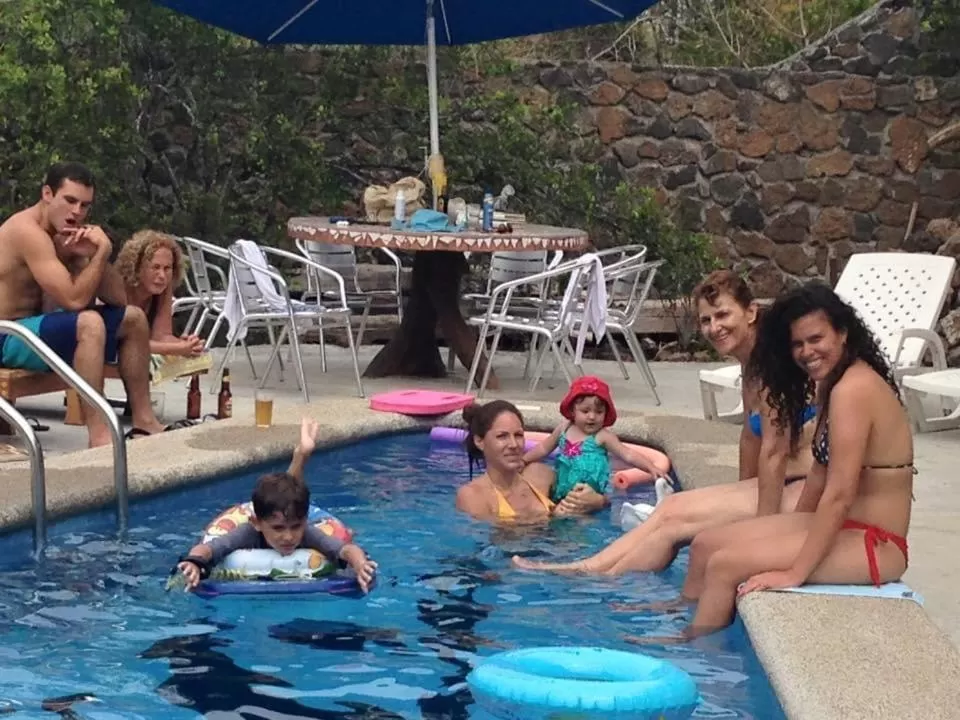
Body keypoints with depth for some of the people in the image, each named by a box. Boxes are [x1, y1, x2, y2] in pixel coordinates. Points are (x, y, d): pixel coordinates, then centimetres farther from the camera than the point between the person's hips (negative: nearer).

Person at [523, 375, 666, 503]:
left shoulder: (602, 437, -8)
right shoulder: (564, 429, 6)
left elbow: (628, 454, -12)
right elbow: (543, 449, 22)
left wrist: (651, 468, -23)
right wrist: (522, 461, 23)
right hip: (562, 494, 5)